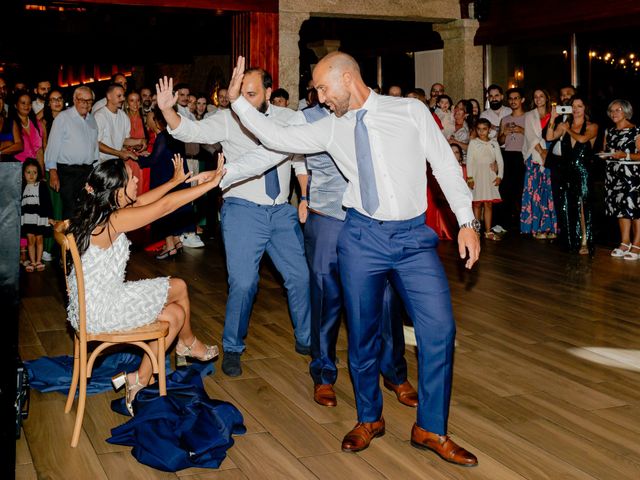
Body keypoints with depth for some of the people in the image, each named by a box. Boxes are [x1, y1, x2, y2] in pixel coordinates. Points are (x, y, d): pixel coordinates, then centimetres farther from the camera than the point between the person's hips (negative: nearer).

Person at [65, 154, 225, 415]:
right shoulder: (113, 221, -23)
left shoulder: (94, 214, 3)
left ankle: (140, 379, 22)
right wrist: (211, 183, -11)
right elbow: (165, 205, -19)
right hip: (101, 313, -9)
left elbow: (140, 202, 18)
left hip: (86, 308, 9)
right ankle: (188, 343, 34)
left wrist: (175, 181, 27)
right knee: (179, 287, 10)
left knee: (176, 313, 15)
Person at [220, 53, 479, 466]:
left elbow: (445, 164, 0)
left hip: (414, 236, -2)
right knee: (362, 334, 8)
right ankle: (369, 419, 30)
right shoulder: (330, 128, 6)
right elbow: (277, 137, 9)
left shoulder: (410, 111, -1)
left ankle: (431, 429, 10)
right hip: (363, 236, 2)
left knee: (439, 330, -7)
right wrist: (238, 100, 2)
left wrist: (467, 220, -4)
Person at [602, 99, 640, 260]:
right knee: (620, 206, 7)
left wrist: (625, 155, -21)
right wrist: (604, 154, 1)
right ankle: (625, 242, 14)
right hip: (614, 174, 6)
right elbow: (605, 150, 22)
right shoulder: (609, 131, 15)